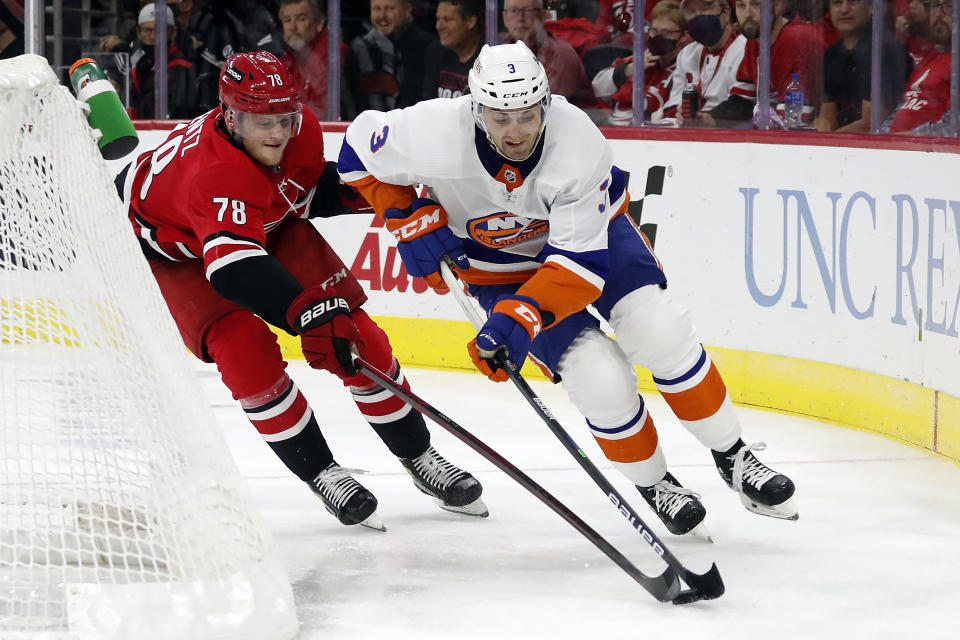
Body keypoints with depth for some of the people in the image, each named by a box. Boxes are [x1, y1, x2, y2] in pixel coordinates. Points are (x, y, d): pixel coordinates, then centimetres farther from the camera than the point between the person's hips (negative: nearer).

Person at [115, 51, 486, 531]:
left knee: (354, 334, -4)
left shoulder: (301, 129, -21)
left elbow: (307, 194, 1)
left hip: (267, 226, 6)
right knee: (244, 350, -25)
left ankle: (419, 457, 11)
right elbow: (234, 266, -57)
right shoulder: (214, 171, -43)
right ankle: (321, 473, -8)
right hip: (174, 249, -6)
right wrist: (306, 311, -68)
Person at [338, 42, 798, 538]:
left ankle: (733, 457, 2)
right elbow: (361, 145, -14)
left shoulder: (579, 143, -34)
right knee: (601, 379, -16)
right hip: (500, 265, 0)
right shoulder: (437, 136, -34)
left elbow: (581, 261, -32)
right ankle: (652, 484, 12)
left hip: (589, 227, 0)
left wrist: (520, 317, -44)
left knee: (659, 332, -20)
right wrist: (411, 221, -21)